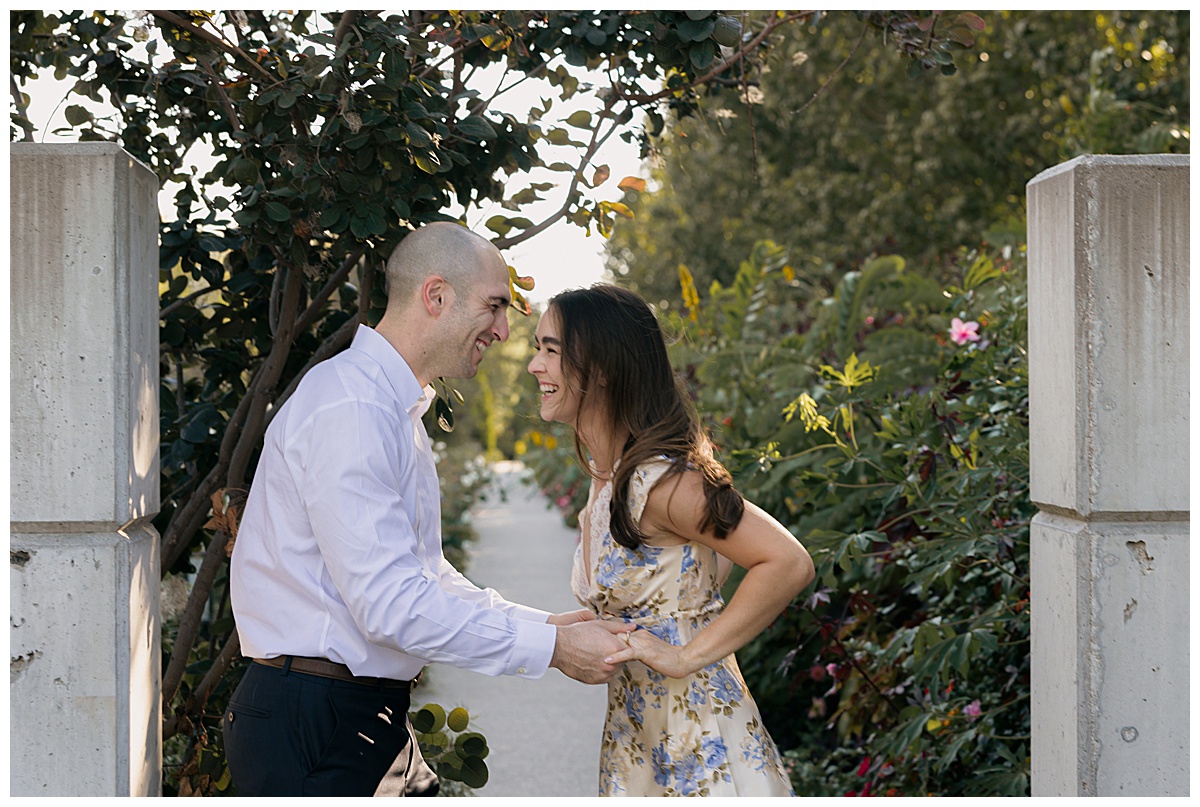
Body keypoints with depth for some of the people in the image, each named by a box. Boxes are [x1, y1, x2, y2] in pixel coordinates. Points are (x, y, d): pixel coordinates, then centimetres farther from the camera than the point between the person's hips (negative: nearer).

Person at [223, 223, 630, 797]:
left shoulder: (397, 412, 17)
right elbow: (389, 603, -24)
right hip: (311, 729, -10)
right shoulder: (348, 410, -18)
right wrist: (551, 648, -19)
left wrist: (547, 624, 9)